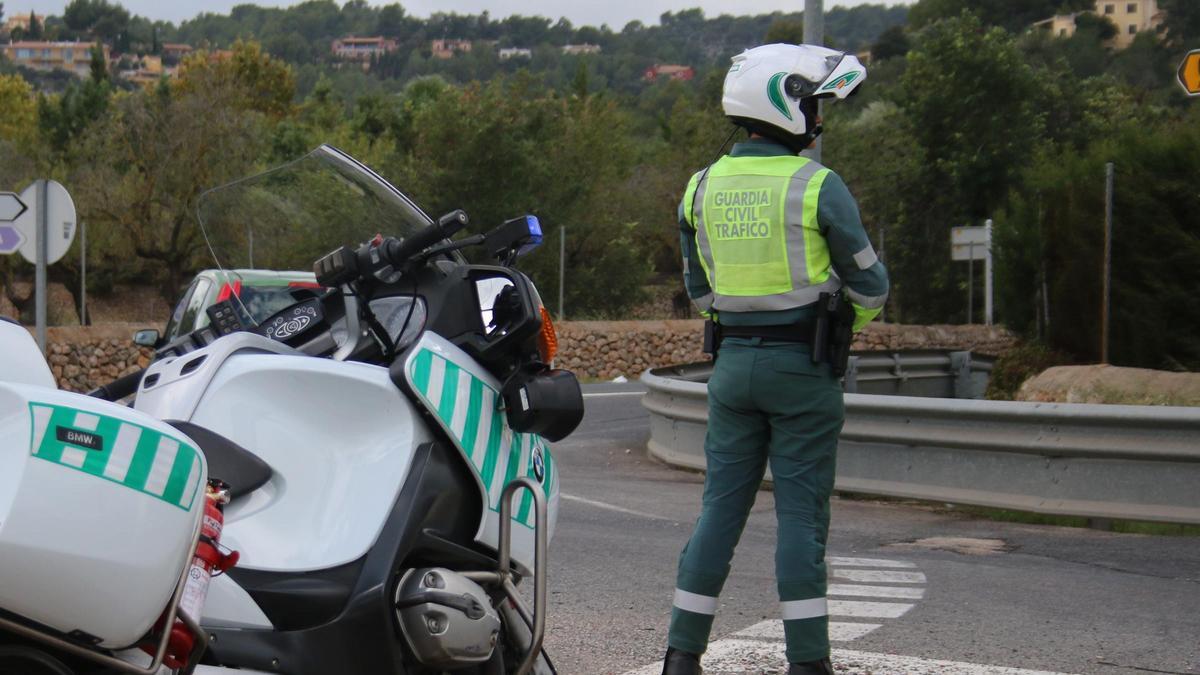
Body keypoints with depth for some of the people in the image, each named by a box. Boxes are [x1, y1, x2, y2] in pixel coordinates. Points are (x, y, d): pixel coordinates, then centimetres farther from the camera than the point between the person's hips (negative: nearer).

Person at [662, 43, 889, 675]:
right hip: (803, 368, -4)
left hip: (733, 362, 4)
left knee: (720, 507, 10)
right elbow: (869, 284, -3)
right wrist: (845, 326, 17)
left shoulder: (702, 187, 5)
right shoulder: (819, 186, -11)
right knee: (801, 513, 0)